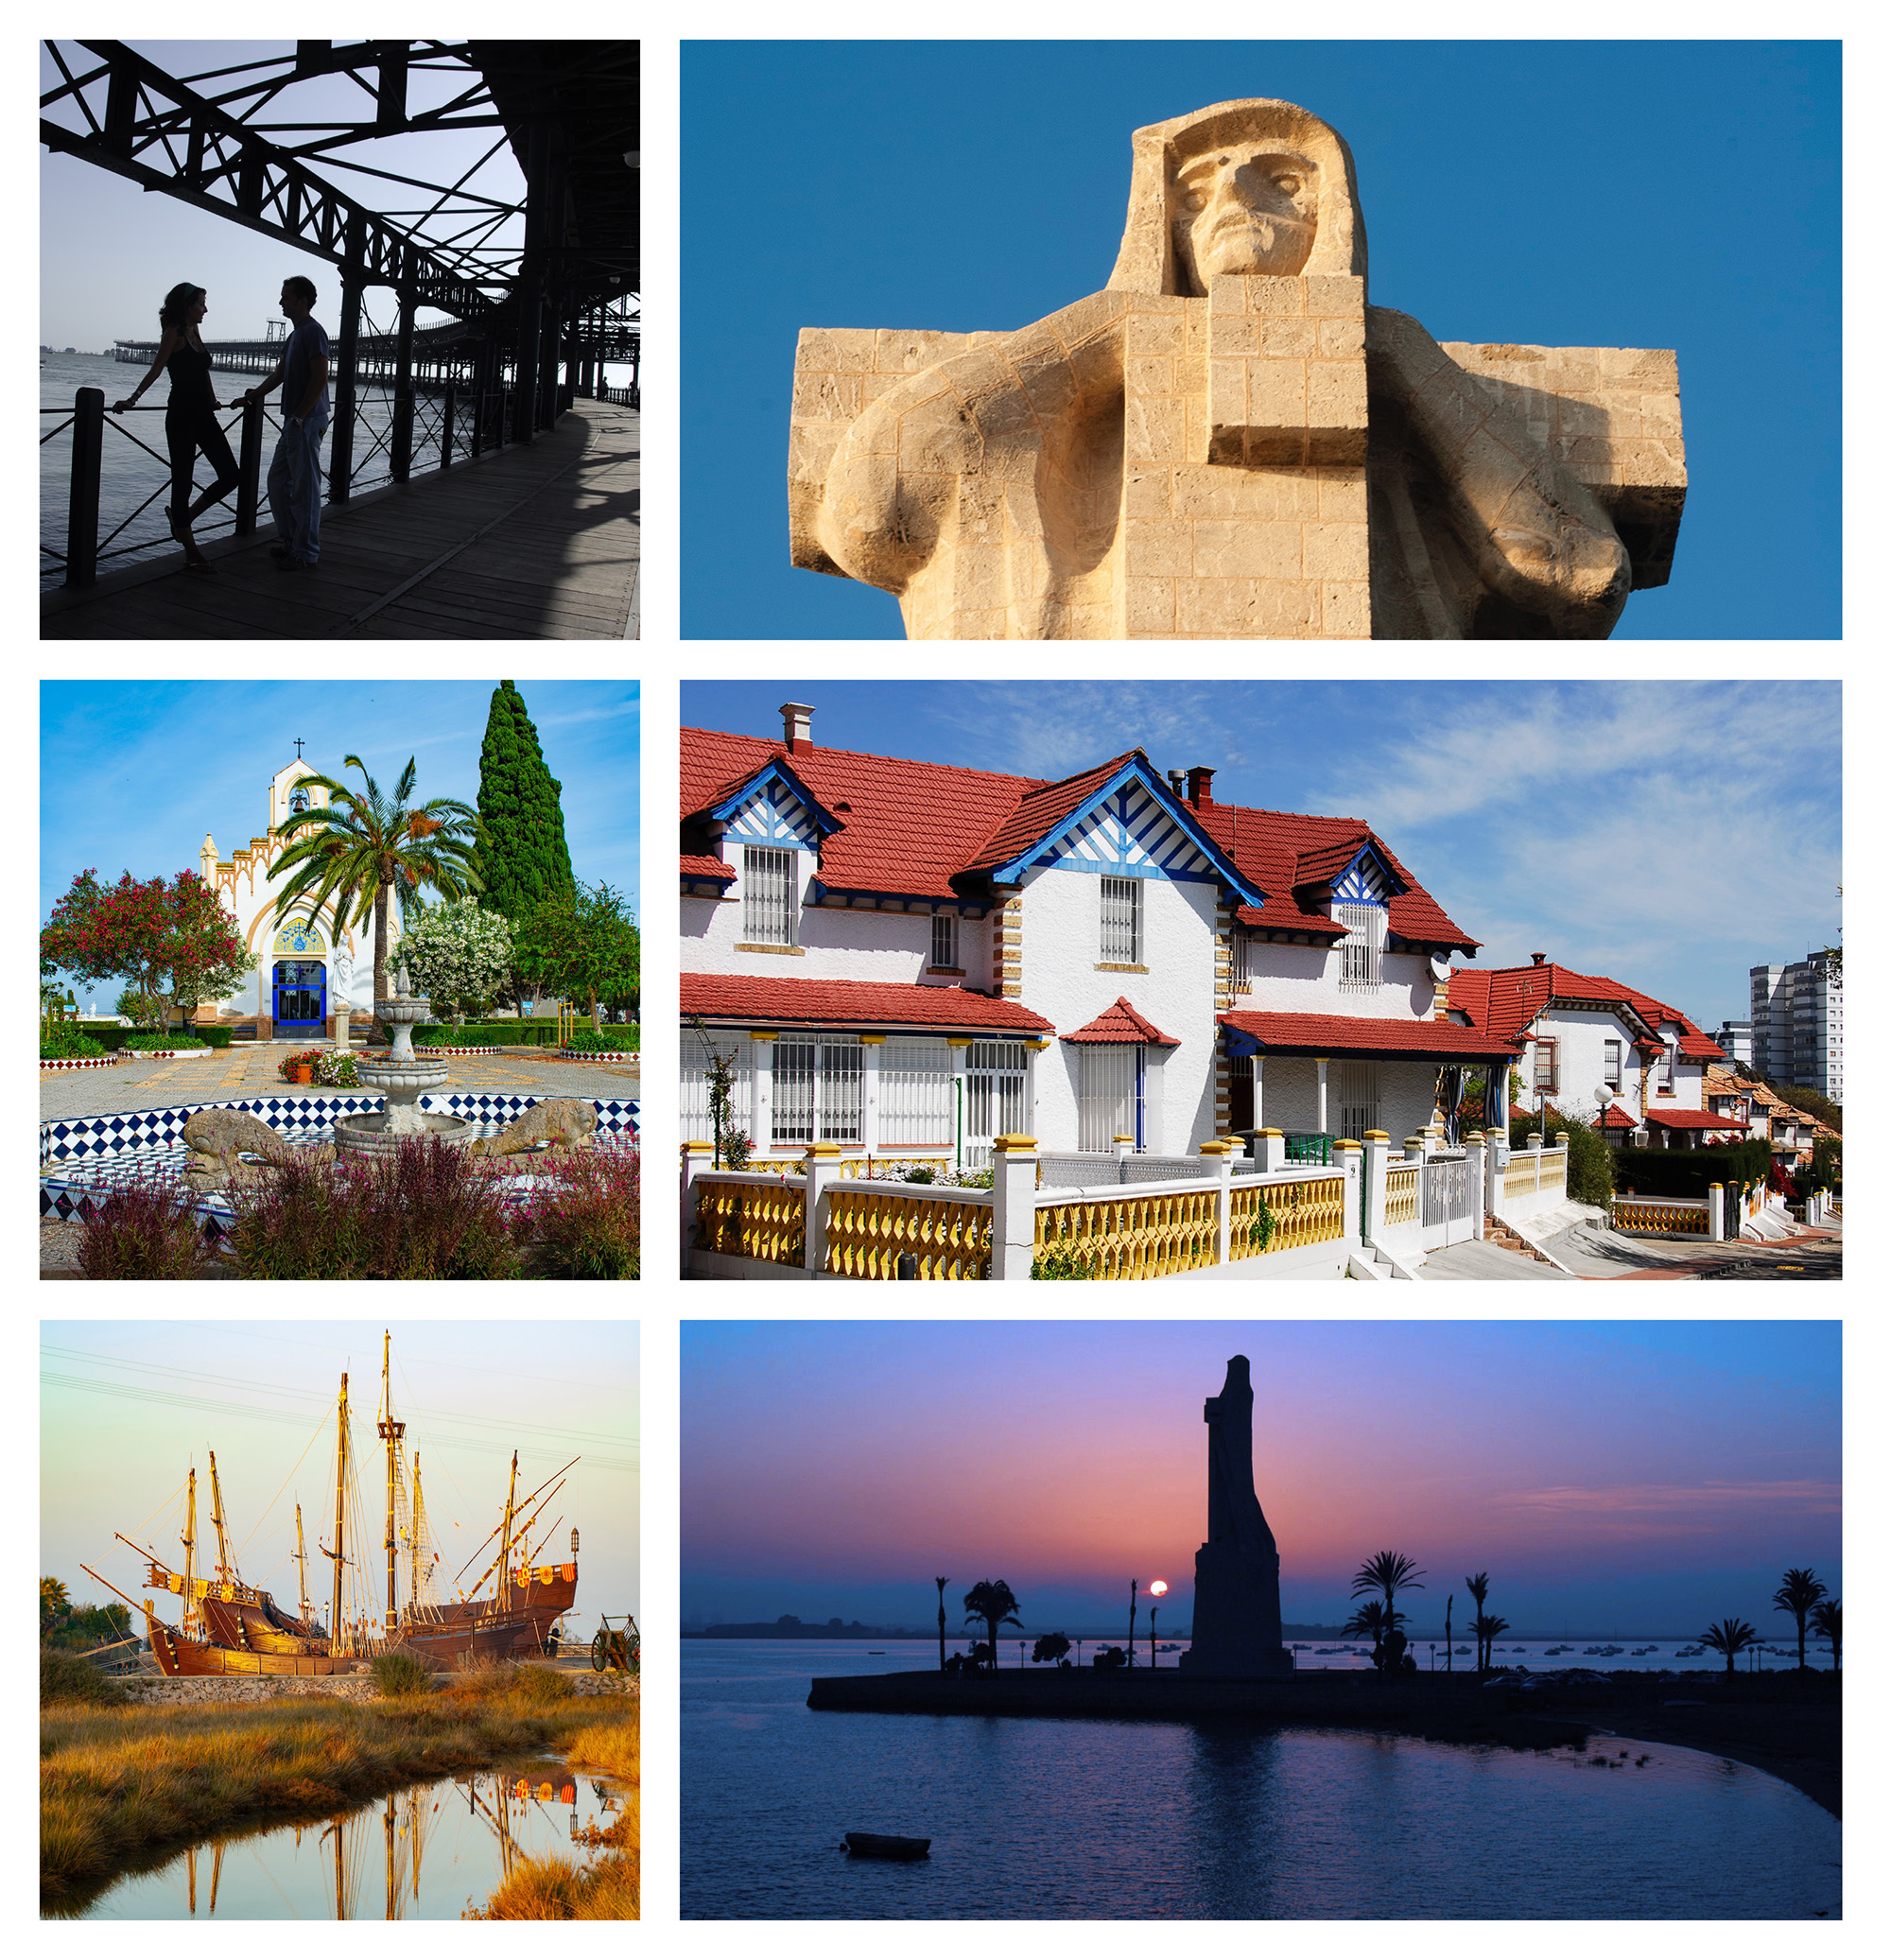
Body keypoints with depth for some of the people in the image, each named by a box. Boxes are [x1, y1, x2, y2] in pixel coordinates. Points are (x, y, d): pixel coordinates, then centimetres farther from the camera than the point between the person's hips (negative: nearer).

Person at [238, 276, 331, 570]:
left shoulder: (312, 331, -12)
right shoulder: (296, 334, 20)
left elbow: (320, 378, -20)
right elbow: (279, 373, 29)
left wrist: (300, 416, -21)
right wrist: (250, 397, 25)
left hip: (308, 422, -11)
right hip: (294, 422, 11)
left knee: (305, 487, -6)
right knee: (278, 480, 14)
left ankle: (305, 552, -2)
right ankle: (289, 540, 23)